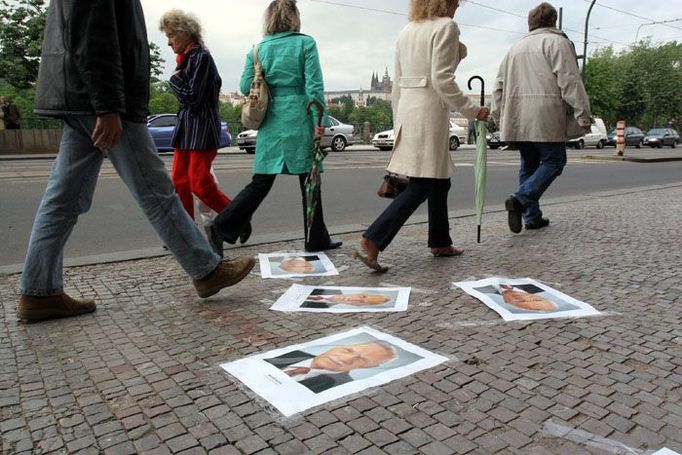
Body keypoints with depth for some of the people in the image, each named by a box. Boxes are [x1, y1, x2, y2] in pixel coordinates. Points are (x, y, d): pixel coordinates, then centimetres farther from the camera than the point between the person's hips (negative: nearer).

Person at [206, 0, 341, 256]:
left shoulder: (259, 48, 7)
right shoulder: (305, 43, -1)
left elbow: (246, 86, 3)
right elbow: (314, 85, -9)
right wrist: (320, 119, -8)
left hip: (270, 123, 4)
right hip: (299, 121, -3)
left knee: (261, 183, 8)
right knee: (309, 181, 7)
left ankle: (221, 227, -1)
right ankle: (316, 239, 16)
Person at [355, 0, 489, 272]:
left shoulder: (407, 31, 17)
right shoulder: (446, 27, -6)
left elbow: (397, 83, 16)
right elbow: (441, 79, -16)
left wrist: (398, 124, 20)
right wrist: (472, 111, -10)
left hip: (407, 109, 9)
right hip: (430, 111, -8)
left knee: (439, 180, 17)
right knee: (421, 186, -6)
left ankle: (440, 242, 25)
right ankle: (372, 241, -13)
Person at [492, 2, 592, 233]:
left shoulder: (515, 47, 21)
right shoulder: (557, 42, 1)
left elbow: (499, 86, 20)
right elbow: (570, 82, -9)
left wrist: (499, 117, 24)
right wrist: (583, 115, -8)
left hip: (517, 119, 6)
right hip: (545, 118, -6)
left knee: (529, 164, 13)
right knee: (554, 161, 2)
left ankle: (532, 216, 12)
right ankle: (521, 199, -18)